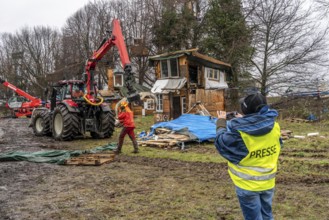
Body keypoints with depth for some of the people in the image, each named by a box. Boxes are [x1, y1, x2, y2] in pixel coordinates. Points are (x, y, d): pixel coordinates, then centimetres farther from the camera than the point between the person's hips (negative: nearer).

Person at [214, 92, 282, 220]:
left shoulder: (239, 132, -25)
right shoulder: (274, 126, -10)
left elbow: (220, 142, -7)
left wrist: (221, 122, 8)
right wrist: (243, 122, 16)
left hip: (247, 185, -4)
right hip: (268, 182, 5)